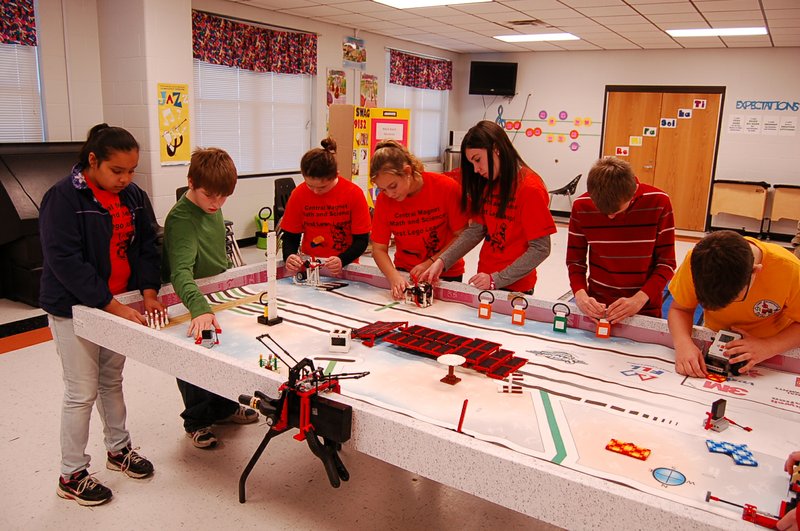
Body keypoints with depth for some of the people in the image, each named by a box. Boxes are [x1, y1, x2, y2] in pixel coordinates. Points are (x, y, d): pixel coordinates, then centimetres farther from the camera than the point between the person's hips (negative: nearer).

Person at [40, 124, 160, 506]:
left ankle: (118, 448, 36)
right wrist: (112, 306, -26)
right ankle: (71, 475, 18)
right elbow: (64, 261, -23)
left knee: (112, 381, 19)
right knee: (83, 392, 1)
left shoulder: (133, 196, 1)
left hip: (117, 303, 6)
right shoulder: (63, 197, -18)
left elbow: (147, 245, 3)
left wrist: (149, 292, -12)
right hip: (73, 308, -6)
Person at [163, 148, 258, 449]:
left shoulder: (212, 208, -3)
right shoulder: (181, 219, -30)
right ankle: (197, 421, 31)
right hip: (191, 304, -8)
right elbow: (181, 272, -43)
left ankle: (223, 408, 43)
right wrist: (199, 308, -57)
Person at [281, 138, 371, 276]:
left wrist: (342, 260, -24)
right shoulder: (298, 194, -4)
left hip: (345, 268, -2)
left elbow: (362, 240, -6)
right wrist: (289, 256, -16)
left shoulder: (354, 194, -9)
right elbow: (290, 236, 5)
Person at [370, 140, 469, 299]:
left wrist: (430, 263, -19)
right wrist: (394, 276, -24)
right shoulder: (384, 199, -9)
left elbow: (462, 236, -12)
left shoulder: (447, 187, -16)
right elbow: (379, 249, -7)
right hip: (405, 273, 2)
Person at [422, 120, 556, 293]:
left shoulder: (530, 188, -17)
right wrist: (442, 261, -11)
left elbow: (540, 249, -18)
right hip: (484, 280, 6)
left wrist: (496, 280, -20)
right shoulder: (487, 185, 6)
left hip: (514, 286, -6)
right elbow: (475, 230, 1)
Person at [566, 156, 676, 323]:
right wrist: (580, 294, -18)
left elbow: (666, 262, -6)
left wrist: (639, 300, -19)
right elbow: (575, 260, -1)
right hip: (597, 307, -1)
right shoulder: (581, 207, -10)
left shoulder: (658, 202, -12)